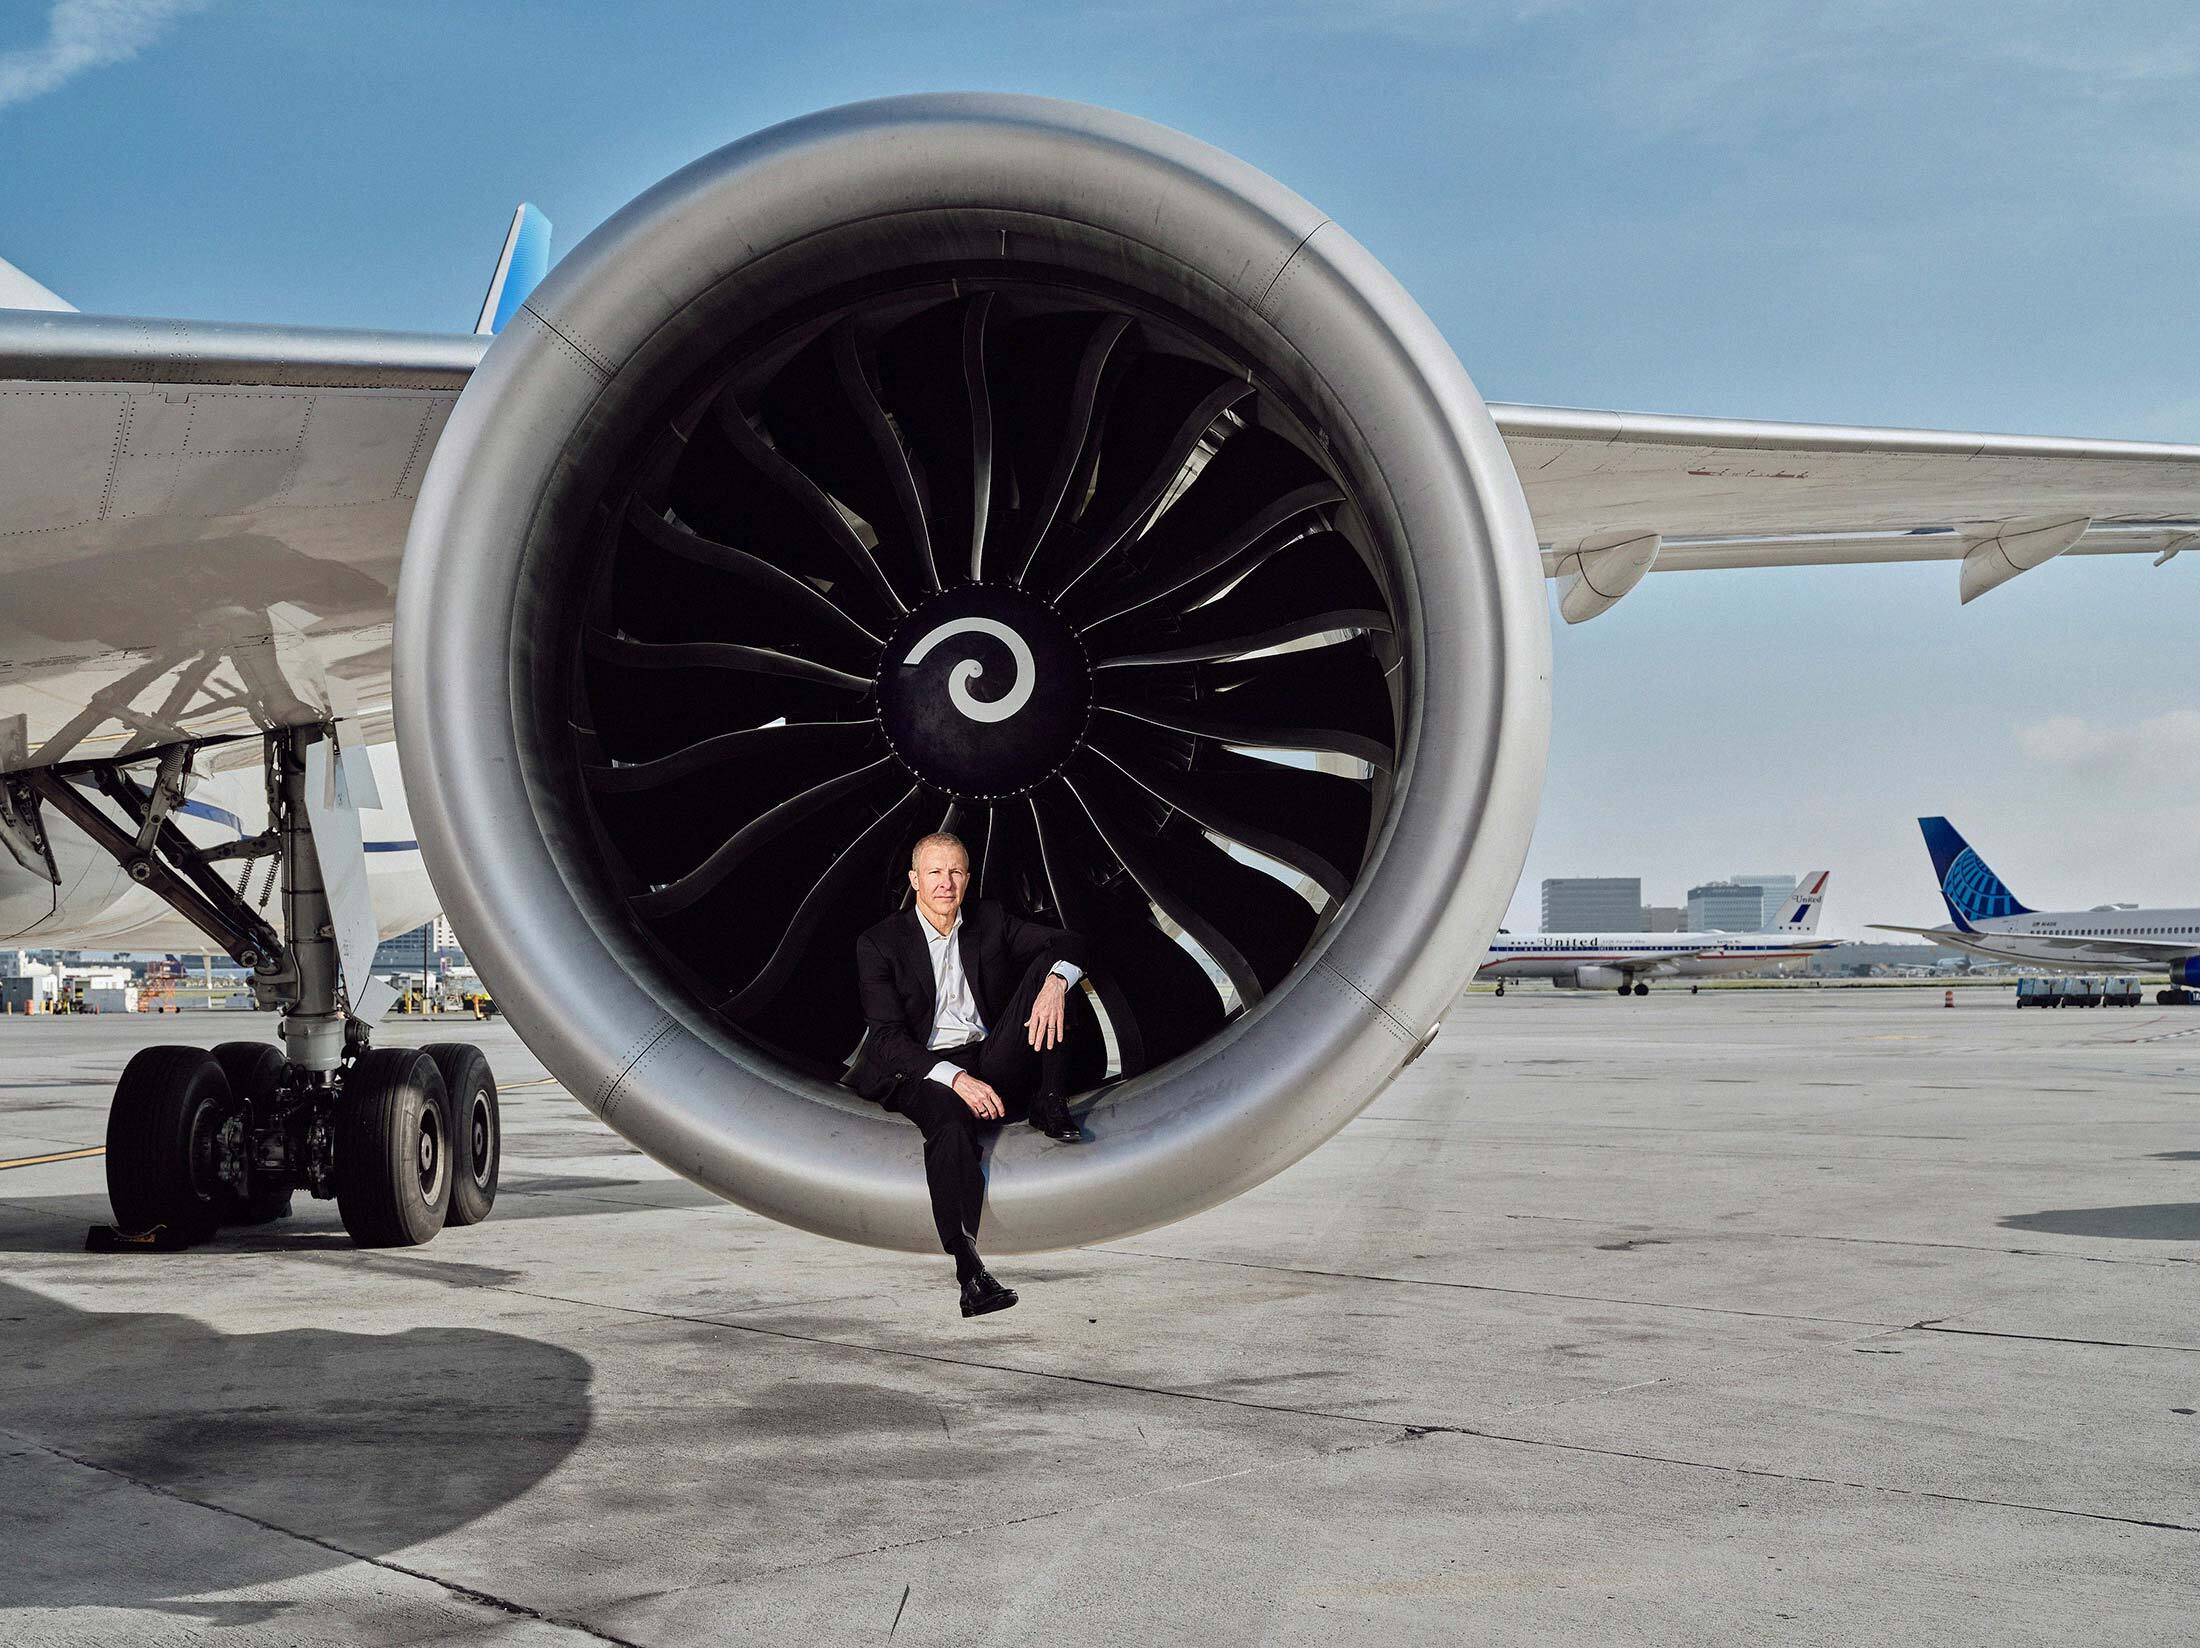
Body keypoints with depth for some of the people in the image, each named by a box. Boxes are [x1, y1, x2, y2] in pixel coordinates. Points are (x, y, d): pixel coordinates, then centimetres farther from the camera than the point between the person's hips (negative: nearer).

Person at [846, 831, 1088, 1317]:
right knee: (949, 1120, -40)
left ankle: (1047, 1105, -15)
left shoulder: (990, 920, 9)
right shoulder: (880, 944, -3)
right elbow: (887, 1039, -12)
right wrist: (956, 1078, -27)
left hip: (995, 1062, 4)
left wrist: (1055, 982, -22)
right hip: (925, 1071, -4)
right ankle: (969, 1271, -54)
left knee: (1048, 965, -12)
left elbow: (1069, 943, 4)